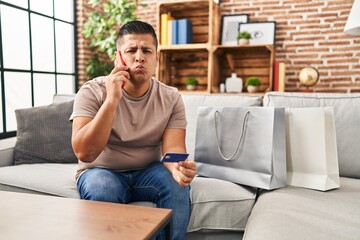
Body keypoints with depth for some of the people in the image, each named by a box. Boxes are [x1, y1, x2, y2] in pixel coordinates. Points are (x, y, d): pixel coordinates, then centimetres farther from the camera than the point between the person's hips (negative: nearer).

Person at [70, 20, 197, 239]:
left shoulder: (171, 98, -7)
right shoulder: (93, 91, -14)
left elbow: (172, 148, -17)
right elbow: (85, 153, -24)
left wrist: (178, 167, -41)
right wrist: (112, 100, -32)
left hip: (147, 172, 2)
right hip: (101, 171, -1)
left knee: (178, 184, -27)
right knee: (101, 190, -33)